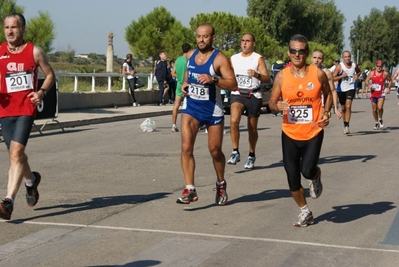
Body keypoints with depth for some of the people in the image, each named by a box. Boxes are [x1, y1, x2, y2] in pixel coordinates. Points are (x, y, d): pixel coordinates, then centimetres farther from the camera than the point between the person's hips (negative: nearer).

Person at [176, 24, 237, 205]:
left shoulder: (220, 59, -14)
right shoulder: (190, 55, 3)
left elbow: (233, 85, -20)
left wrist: (213, 79, -33)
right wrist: (185, 83, 4)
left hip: (213, 110, -3)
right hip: (191, 107, 4)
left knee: (215, 150, 9)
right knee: (186, 147, -13)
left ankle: (221, 185, 34)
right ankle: (190, 190, -12)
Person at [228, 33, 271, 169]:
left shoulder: (258, 58, -2)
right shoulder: (234, 58, 10)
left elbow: (267, 79, -9)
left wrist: (257, 75, -27)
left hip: (253, 95, -2)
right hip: (237, 94, 2)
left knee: (252, 128, 8)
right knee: (234, 121, -24)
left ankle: (251, 155, 26)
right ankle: (235, 152, -17)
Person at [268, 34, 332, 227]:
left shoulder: (318, 73, -6)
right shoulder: (282, 76, -4)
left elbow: (327, 94, 11)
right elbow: (271, 102, 2)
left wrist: (326, 112, -5)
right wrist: (277, 106, -21)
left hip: (313, 133, -2)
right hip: (290, 134, 2)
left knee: (307, 171, -18)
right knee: (292, 179, 4)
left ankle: (316, 176, 22)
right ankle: (305, 212, 28)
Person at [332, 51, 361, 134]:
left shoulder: (354, 65, -1)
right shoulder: (340, 66, -10)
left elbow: (358, 71, 21)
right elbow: (332, 78, -12)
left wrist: (356, 75, 1)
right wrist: (341, 76, -23)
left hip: (350, 88, 0)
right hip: (341, 89, 0)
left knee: (348, 106, -17)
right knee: (343, 108, 12)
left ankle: (347, 125, -16)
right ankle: (345, 124, 32)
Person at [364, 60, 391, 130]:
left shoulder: (385, 74, -4)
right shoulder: (371, 73, 0)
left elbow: (390, 81, 10)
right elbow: (366, 81, 4)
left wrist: (388, 88, -3)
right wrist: (369, 85, -16)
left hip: (381, 93, -2)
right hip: (373, 93, 2)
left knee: (380, 107, -20)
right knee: (374, 109, 8)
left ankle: (380, 119, 7)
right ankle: (376, 122, 27)